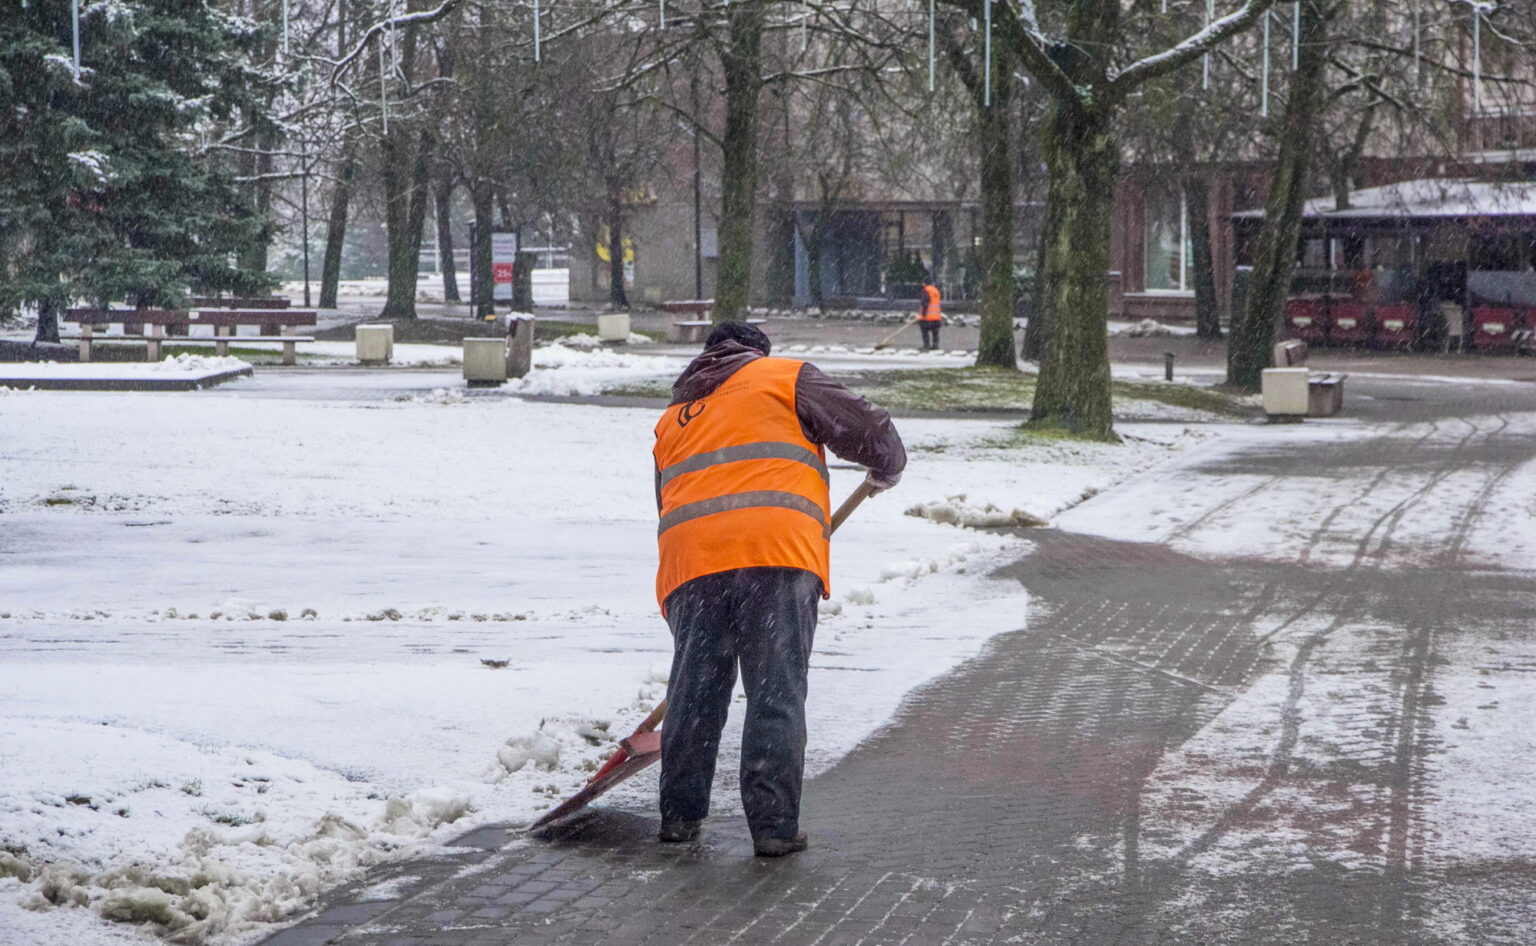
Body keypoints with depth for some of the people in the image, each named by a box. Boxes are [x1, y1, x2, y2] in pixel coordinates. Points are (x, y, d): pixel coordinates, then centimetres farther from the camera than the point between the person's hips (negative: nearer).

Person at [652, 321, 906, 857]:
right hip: (777, 551, -4)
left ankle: (679, 814, 19)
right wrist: (886, 469, 32)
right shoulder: (787, 377, 16)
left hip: (690, 561, 4)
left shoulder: (673, 418, 31)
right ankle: (774, 827, -2)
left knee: (694, 691, 14)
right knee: (777, 695, -1)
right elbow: (864, 428, 10)